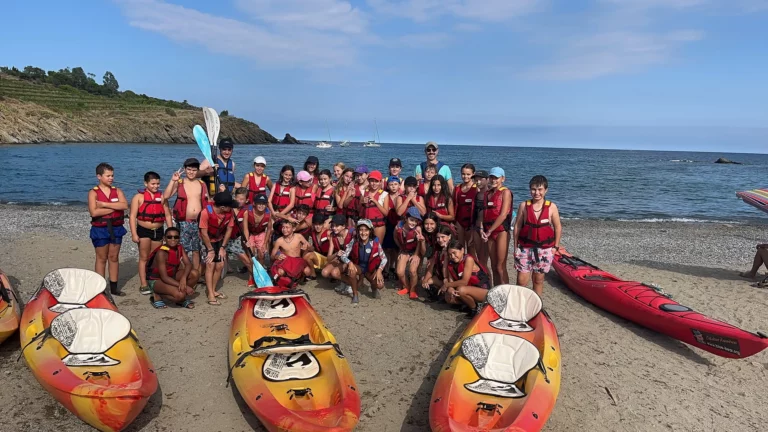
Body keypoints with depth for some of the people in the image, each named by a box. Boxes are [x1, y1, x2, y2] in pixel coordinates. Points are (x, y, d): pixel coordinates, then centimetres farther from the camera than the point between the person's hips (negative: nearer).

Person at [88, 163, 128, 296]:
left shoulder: (117, 191, 5)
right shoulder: (93, 193, -6)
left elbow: (125, 206, -13)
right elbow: (94, 212, -20)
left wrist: (105, 204, -18)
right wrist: (115, 207, -15)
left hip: (116, 228, 4)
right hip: (100, 229, -3)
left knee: (114, 257, 9)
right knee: (101, 258, 4)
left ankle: (114, 287, 17)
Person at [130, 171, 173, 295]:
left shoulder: (162, 197, 7)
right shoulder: (139, 197, -4)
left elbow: (167, 215, 9)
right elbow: (133, 216, -7)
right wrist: (134, 234, -14)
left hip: (158, 231, 3)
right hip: (143, 230, -3)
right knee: (144, 257, 2)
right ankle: (143, 284, 6)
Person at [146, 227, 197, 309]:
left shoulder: (180, 248, -6)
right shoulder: (161, 253, -26)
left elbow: (188, 264, -13)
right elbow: (164, 277, -29)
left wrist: (183, 278, -34)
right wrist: (185, 286, -33)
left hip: (171, 276, 7)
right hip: (156, 280, -7)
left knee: (195, 274, -16)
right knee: (179, 295, -31)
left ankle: (182, 298, 4)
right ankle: (157, 296, -2)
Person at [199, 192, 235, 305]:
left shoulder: (229, 212, -19)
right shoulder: (206, 212, -32)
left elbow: (229, 230, -8)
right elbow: (204, 233, -25)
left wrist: (222, 247, -8)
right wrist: (210, 250, -19)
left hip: (219, 240, 5)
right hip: (207, 240, -5)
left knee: (220, 265, 3)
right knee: (210, 264, -14)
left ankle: (213, 290, 19)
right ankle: (210, 295, -13)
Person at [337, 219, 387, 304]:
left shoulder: (375, 242, -19)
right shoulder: (354, 242, -18)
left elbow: (384, 258, -10)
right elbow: (343, 256, -16)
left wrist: (379, 270, -26)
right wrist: (349, 263, -38)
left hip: (371, 269, 0)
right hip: (358, 267, 0)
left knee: (380, 285, -28)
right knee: (351, 270, -37)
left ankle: (374, 287, 14)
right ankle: (355, 294, -10)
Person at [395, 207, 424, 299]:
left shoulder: (418, 229, -29)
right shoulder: (399, 227, -21)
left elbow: (420, 242, -15)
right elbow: (396, 239, 1)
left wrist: (416, 255, -12)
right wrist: (402, 250, 5)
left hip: (415, 251, -3)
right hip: (404, 251, 3)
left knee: (413, 270, -20)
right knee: (399, 272, -10)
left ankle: (413, 290, 6)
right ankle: (406, 287, 21)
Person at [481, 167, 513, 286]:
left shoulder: (505, 192, -5)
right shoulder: (487, 193, 15)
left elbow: (503, 215, -14)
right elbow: (484, 213, 12)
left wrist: (489, 231, -12)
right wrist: (482, 229, -4)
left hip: (501, 231, -7)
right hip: (490, 233, 7)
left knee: (500, 267, -6)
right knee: (494, 266, 12)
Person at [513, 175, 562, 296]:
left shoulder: (551, 207, -3)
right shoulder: (524, 205, -2)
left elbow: (558, 228, 4)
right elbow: (517, 226, 3)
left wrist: (555, 246, 1)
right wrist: (515, 246, 2)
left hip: (545, 249, 0)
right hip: (525, 247, 0)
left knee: (538, 279, 11)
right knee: (521, 280, -2)